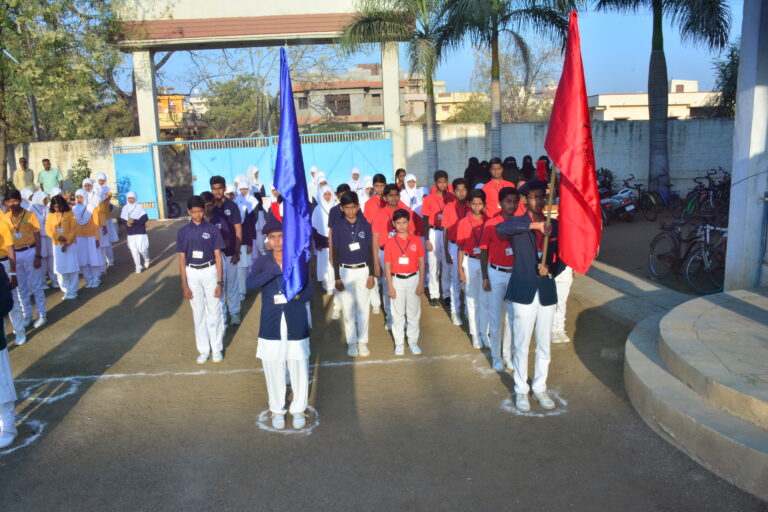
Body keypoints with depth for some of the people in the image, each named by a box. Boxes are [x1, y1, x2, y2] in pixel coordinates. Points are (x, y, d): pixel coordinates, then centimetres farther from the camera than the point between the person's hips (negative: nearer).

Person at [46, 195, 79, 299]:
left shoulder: (70, 214, -4)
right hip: (57, 245, 3)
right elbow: (48, 230, 1)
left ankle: (73, 291, 8)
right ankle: (66, 290, 13)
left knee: (71, 268, 0)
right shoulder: (50, 215, 3)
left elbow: (73, 230, -6)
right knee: (60, 269, 3)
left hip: (70, 245, -2)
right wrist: (58, 237, -16)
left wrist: (67, 243, -13)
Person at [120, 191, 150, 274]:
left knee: (142, 249, -8)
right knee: (133, 250, 3)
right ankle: (138, 267, 14)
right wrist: (127, 222, -13)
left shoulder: (139, 207, -7)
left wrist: (135, 221, -22)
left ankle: (146, 259, 25)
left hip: (140, 232, -3)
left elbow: (145, 218, -11)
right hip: (130, 233, 3)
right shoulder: (125, 208, 4)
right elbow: (122, 218, 8)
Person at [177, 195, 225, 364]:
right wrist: (184, 285, -2)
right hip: (192, 274, 2)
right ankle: (203, 349, 22)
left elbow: (218, 256, -4)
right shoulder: (183, 232, -1)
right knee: (198, 313, 10)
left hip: (210, 271, -2)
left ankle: (217, 348, 19)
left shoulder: (212, 229, -5)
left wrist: (220, 282, -8)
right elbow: (182, 260, 2)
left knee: (214, 312, 5)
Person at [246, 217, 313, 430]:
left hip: (297, 324, 0)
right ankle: (277, 410, 33)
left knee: (299, 369, 10)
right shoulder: (262, 262, -4)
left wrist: (291, 296, -22)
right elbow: (250, 283, -23)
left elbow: (309, 293, -2)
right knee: (274, 370, 11)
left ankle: (299, 409, 32)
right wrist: (277, 269, -31)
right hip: (271, 325, 0)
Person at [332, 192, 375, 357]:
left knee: (363, 307, 5)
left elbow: (370, 250, 2)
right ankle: (351, 342, 17)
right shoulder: (337, 227, -4)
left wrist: (371, 274, -2)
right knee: (348, 308, 7)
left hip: (363, 270, 0)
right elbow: (335, 253, -2)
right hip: (345, 271, 0)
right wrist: (337, 278, -5)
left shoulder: (365, 225, -3)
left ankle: (362, 342, 16)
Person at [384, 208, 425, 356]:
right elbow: (388, 266, -2)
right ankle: (399, 343, 19)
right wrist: (390, 286, -5)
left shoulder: (416, 240, -3)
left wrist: (421, 283, -3)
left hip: (413, 279, 1)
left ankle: (413, 342, 22)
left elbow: (421, 263, 1)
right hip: (397, 280, 0)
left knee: (414, 312, 9)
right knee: (398, 313, 8)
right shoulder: (390, 242, -4)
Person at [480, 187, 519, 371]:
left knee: (512, 316, 11)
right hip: (496, 274, -2)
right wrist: (485, 278, -6)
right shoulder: (491, 224, -7)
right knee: (495, 317, 7)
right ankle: (496, 357, 20)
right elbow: (484, 252, -3)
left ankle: (508, 355, 25)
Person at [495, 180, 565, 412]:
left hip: (547, 292, 3)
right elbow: (500, 228, -29)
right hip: (524, 292, -3)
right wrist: (535, 225, -34)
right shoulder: (517, 223, -5)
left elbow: (562, 257, 11)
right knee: (522, 346, 6)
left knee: (544, 345, 13)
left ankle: (540, 388, 30)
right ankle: (521, 390, 23)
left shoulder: (555, 225, 5)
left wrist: (551, 269, -10)